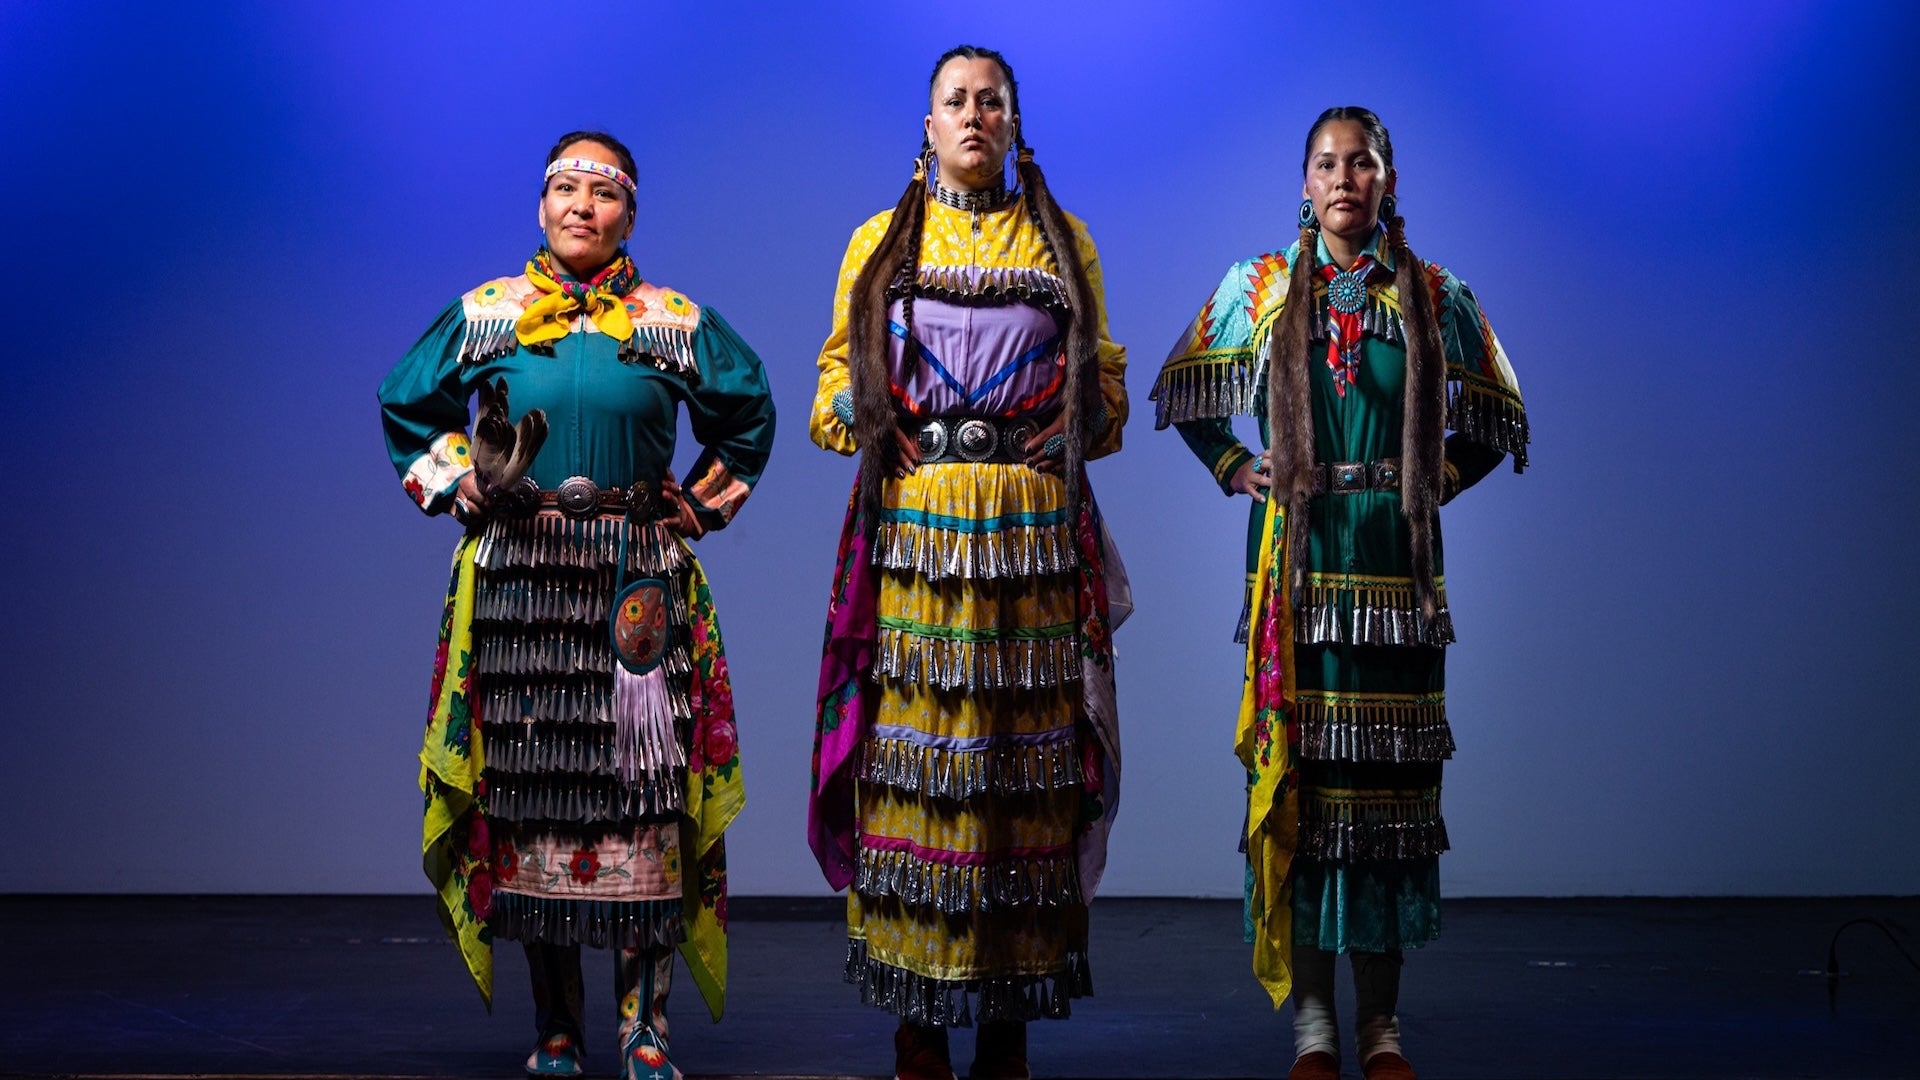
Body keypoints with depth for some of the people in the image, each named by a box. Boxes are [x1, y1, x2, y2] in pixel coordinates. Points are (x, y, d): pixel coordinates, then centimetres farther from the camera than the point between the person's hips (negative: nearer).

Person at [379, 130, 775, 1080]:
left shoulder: (676, 324, 6)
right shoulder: (484, 317, 7)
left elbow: (748, 417, 20)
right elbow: (407, 408, 20)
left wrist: (698, 504, 11)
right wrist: (464, 489, 8)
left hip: (638, 583, 0)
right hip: (518, 579, 1)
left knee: (641, 788, -7)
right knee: (529, 784, 0)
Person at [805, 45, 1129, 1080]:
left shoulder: (1062, 243, 13)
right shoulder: (881, 242, 14)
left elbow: (1106, 395, 14)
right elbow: (834, 392, 13)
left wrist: (1060, 427, -4)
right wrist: (880, 423, -5)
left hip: (1035, 534, 0)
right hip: (912, 526, 0)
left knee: (1025, 757, -4)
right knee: (910, 751, -5)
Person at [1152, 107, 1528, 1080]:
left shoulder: (1437, 299, 8)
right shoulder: (1257, 291, 8)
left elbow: (1498, 423, 18)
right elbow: (1180, 394, 18)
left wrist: (1436, 481, 5)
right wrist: (1233, 471, 7)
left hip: (1395, 560, 0)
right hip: (1297, 556, 0)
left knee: (1388, 766, -1)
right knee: (1298, 763, -4)